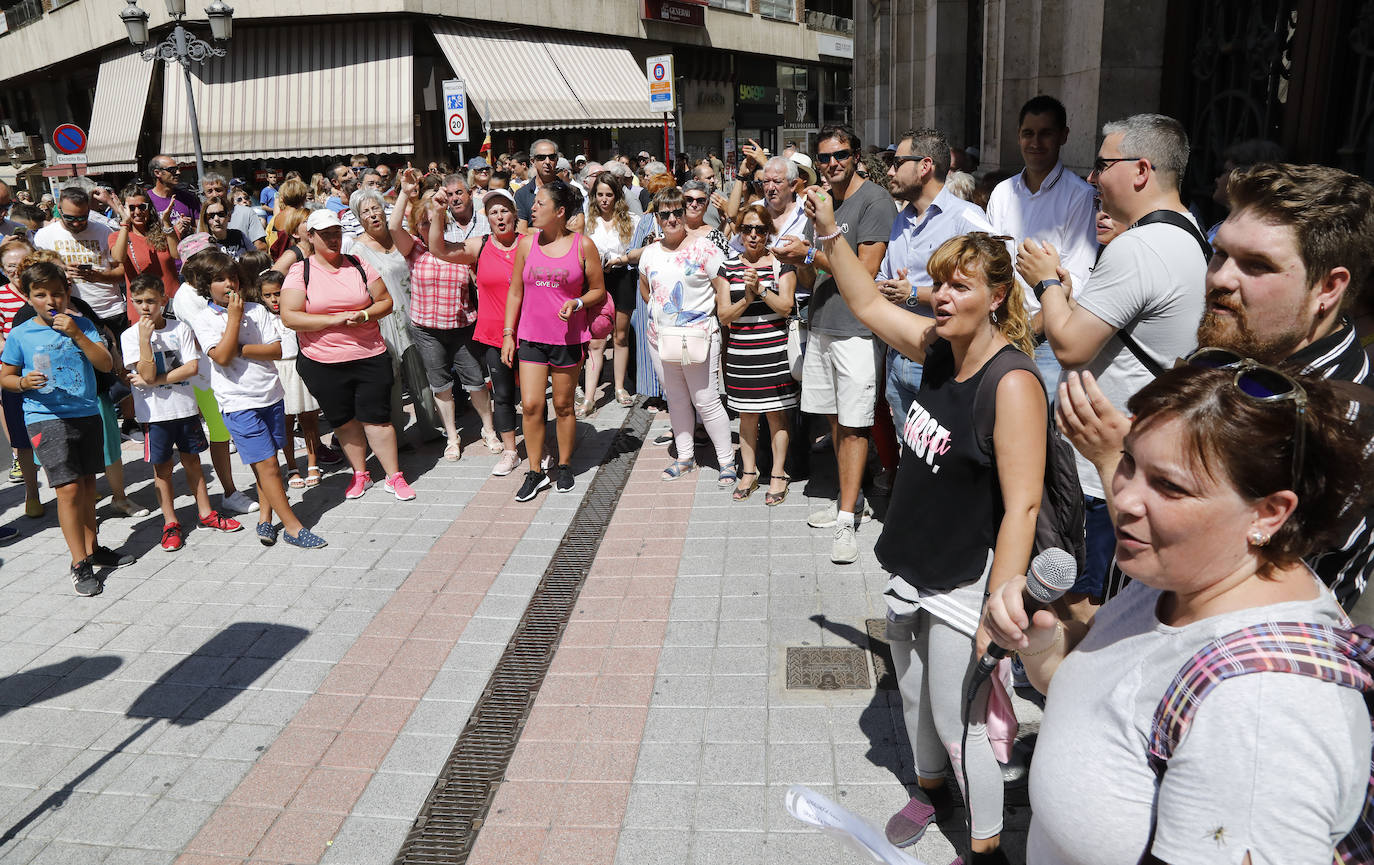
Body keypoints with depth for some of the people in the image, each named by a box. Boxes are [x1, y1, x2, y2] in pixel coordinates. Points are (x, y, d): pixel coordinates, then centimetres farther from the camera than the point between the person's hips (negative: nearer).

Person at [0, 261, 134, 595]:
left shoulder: (82, 324, 3)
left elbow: (106, 364, -6)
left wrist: (77, 335, -16)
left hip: (86, 414, 3)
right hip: (45, 418, -3)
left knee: (87, 484, 13)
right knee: (69, 487, -10)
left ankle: (91, 548, 29)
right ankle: (80, 563, -3)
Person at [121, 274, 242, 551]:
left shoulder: (180, 328, 0)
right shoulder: (130, 336, -4)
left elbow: (193, 367, -9)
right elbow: (148, 374, -14)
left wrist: (154, 382, -13)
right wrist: (145, 338, -19)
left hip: (185, 406, 2)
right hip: (154, 412, -2)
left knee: (192, 461, 13)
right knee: (162, 468, 6)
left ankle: (206, 513, 24)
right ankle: (170, 523, 15)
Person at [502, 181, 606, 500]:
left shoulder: (583, 245, -4)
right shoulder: (527, 244, 4)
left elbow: (598, 291, 3)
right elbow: (515, 293, 9)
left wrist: (577, 303, -17)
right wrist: (508, 334, 5)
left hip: (568, 338, -2)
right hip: (531, 337, 2)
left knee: (563, 405, 8)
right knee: (530, 405, -3)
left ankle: (564, 465, 26)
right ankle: (535, 472, 11)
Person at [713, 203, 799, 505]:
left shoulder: (781, 264, 2)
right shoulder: (727, 267, 7)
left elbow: (785, 307, -7)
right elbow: (723, 315, 1)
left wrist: (761, 289, -19)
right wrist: (747, 298, -15)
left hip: (774, 351, -2)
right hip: (740, 353, 2)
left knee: (776, 412, 2)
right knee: (747, 413, 10)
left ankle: (778, 475, 13)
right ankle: (749, 472, 23)